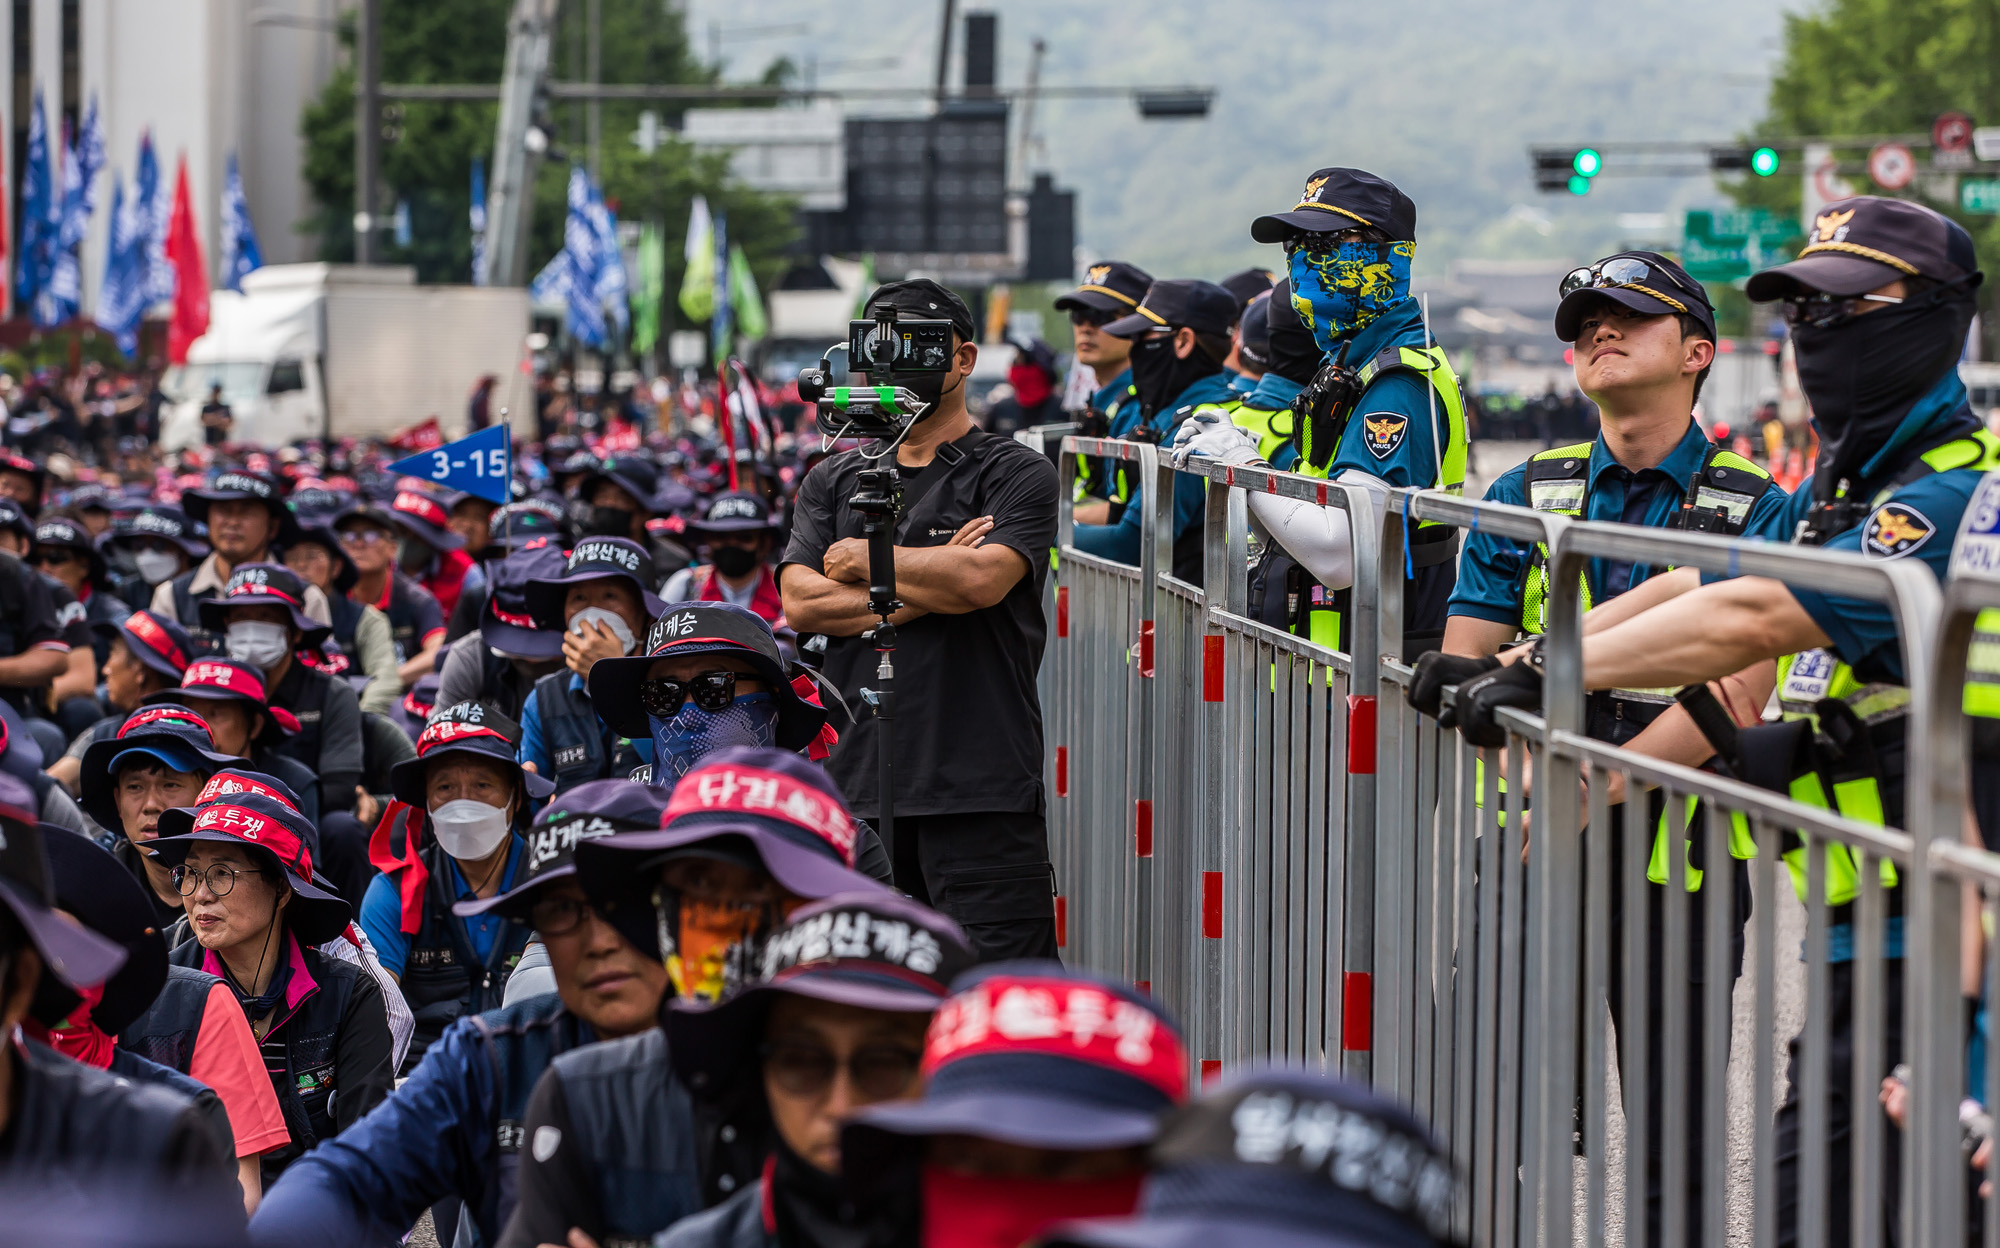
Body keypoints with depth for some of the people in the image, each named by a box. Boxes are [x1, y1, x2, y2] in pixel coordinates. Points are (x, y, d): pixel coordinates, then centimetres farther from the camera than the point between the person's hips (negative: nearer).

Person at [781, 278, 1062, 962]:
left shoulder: (1016, 474, 3)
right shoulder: (834, 481, 16)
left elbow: (982, 579, -15)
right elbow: (801, 600, 2)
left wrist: (864, 559, -1)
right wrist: (928, 587, -8)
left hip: (983, 792, -4)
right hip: (859, 784, 4)